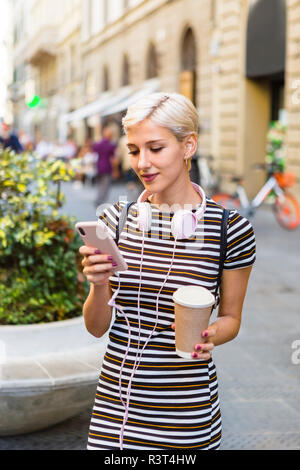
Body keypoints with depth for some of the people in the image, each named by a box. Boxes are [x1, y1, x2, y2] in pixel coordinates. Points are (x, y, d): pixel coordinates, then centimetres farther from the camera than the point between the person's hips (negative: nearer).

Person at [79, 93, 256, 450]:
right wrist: (99, 284, -15)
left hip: (188, 411, -2)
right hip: (115, 397, 3)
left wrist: (209, 336, -16)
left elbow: (231, 317, 5)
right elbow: (97, 327, 4)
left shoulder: (229, 229, -9)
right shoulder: (116, 219, 0)